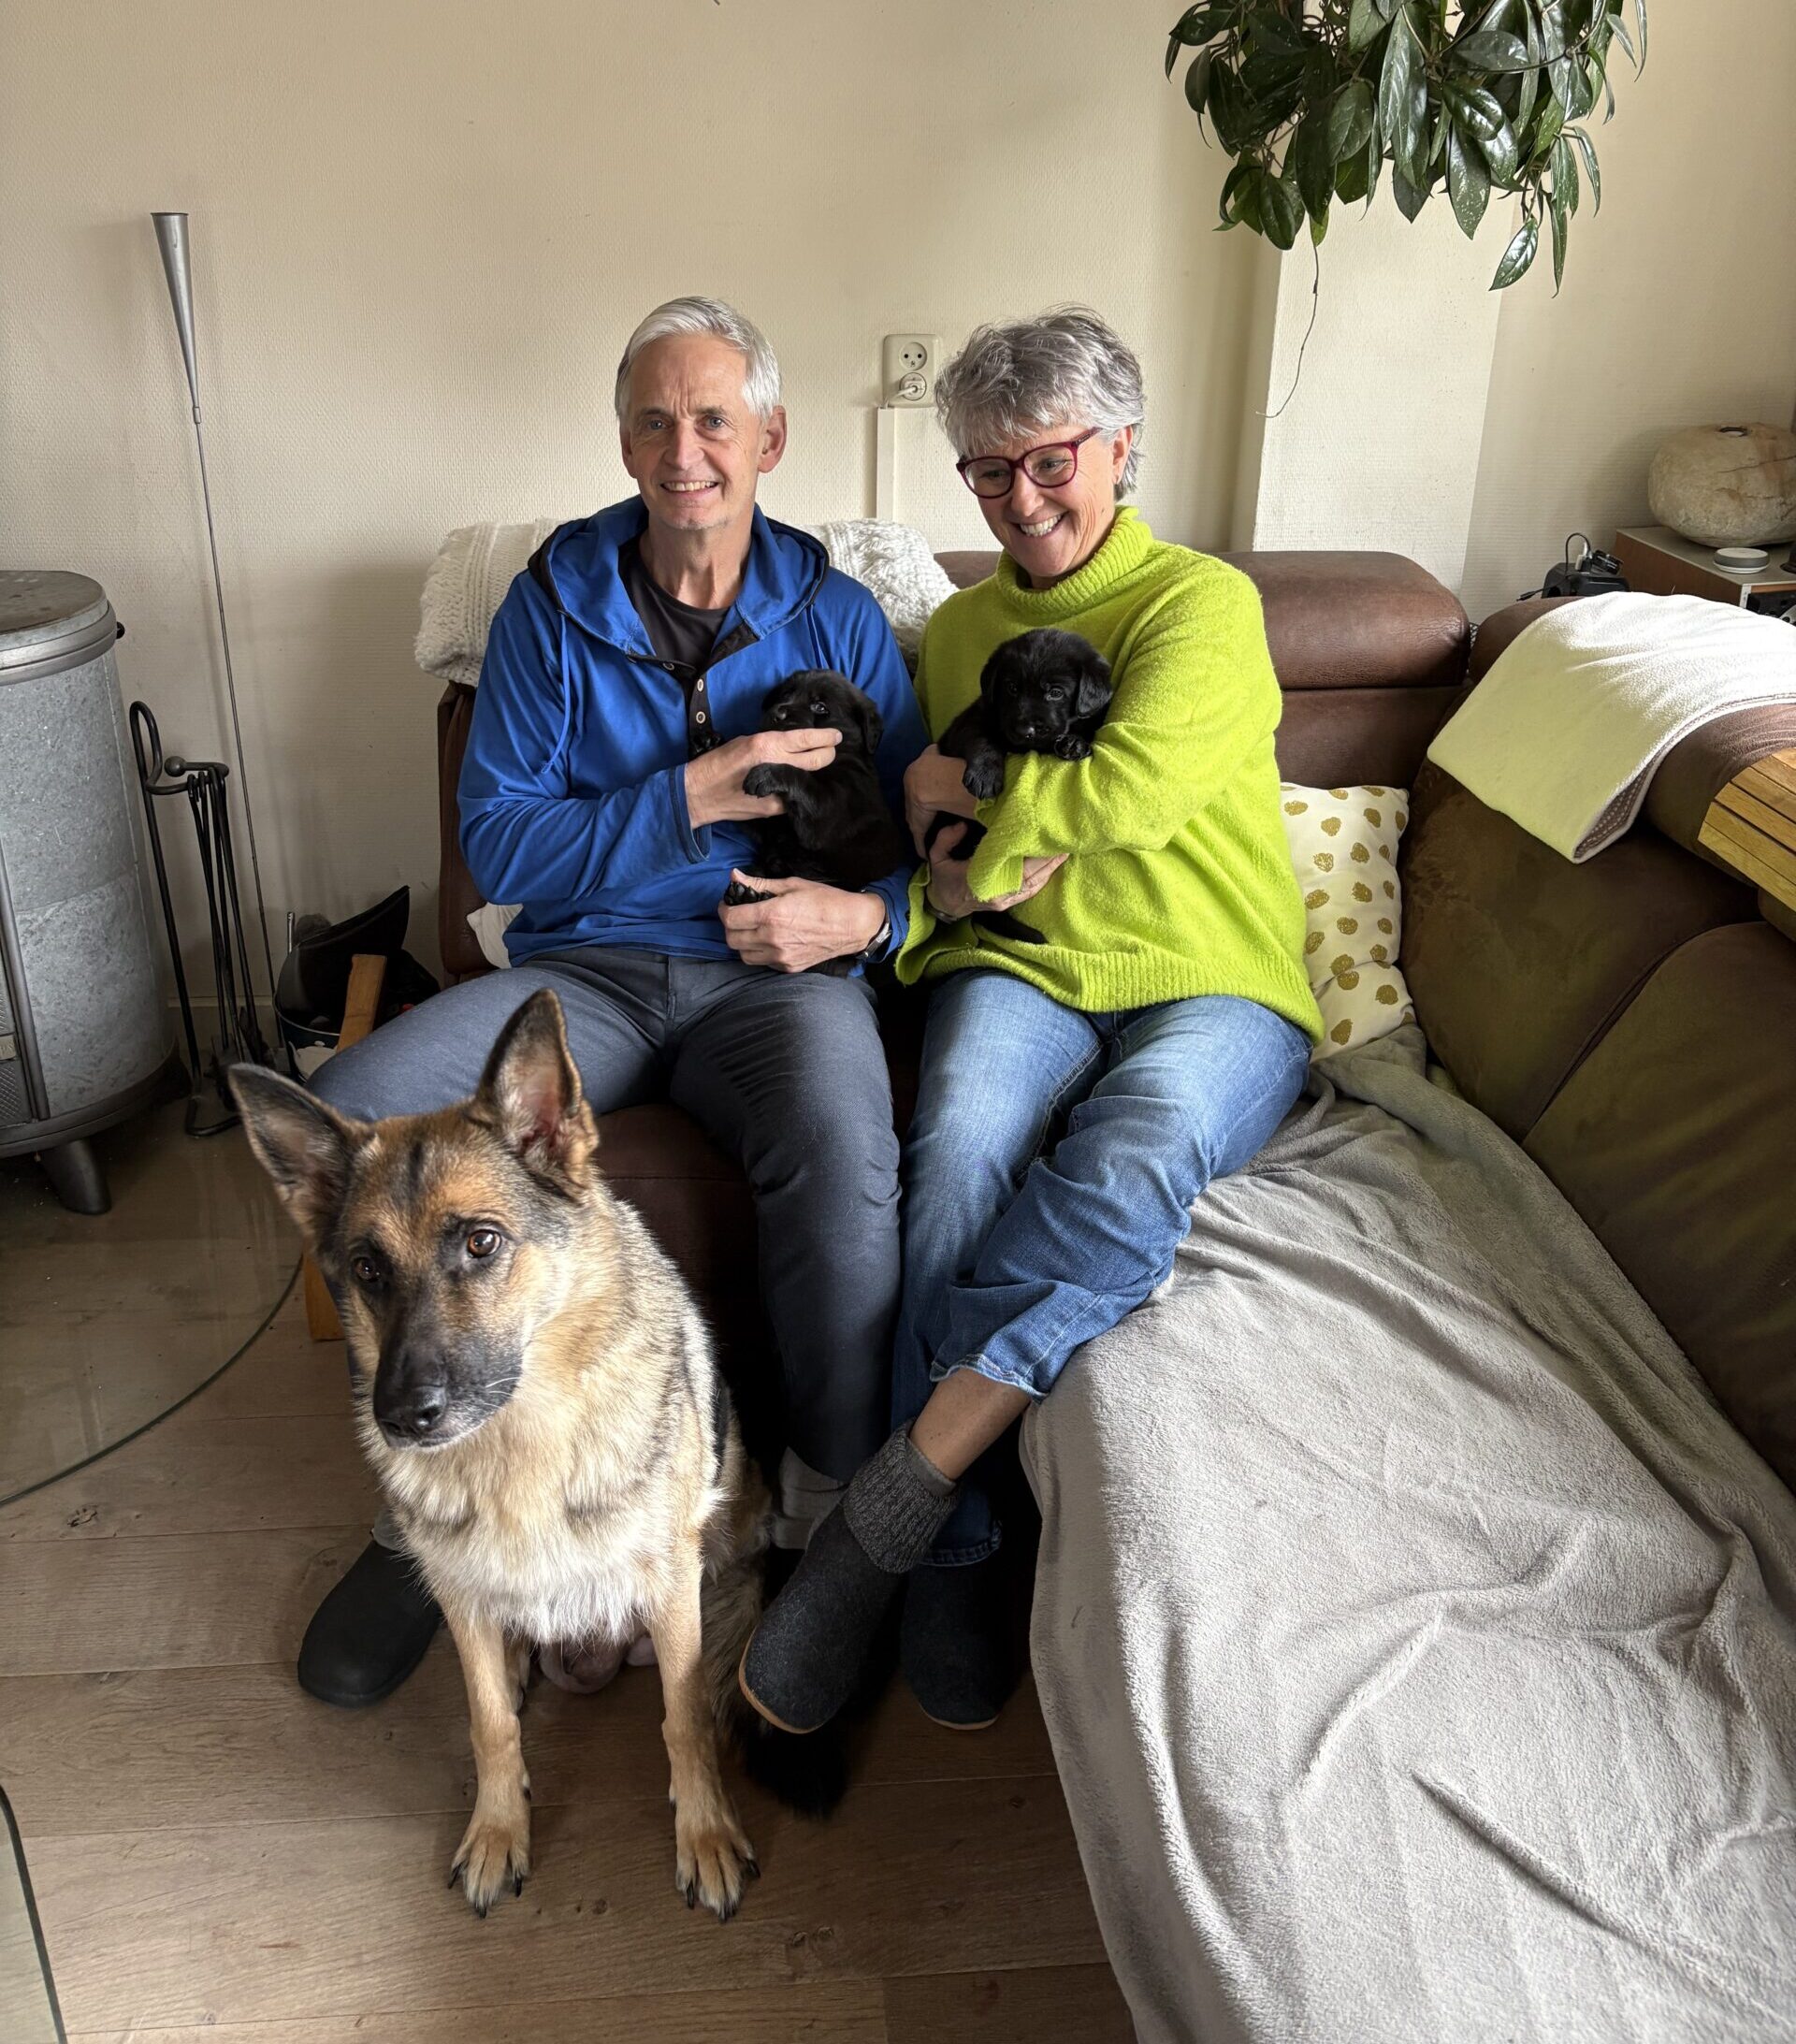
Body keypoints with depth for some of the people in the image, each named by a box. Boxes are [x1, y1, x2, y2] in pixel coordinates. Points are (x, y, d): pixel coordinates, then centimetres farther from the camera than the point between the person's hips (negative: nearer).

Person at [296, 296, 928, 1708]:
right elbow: (500, 849, -3)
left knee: (845, 1147, -37)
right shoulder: (552, 607, 5)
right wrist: (694, 794, -14)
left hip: (775, 974, -1)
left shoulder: (836, 619, 6)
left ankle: (836, 1516, -13)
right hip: (585, 967, 2)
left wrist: (868, 915, -15)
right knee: (345, 1116, -23)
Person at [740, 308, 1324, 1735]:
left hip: (1211, 987, -3)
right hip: (1020, 970, 3)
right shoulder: (957, 628, 22)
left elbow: (1137, 789, -14)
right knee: (961, 1151, -32)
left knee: (1143, 1154, -38)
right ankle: (954, 1554, -26)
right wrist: (956, 874, -2)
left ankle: (889, 1505, -36)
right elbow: (932, 830, 22)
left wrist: (973, 802, 1)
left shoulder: (1205, 600, 3)